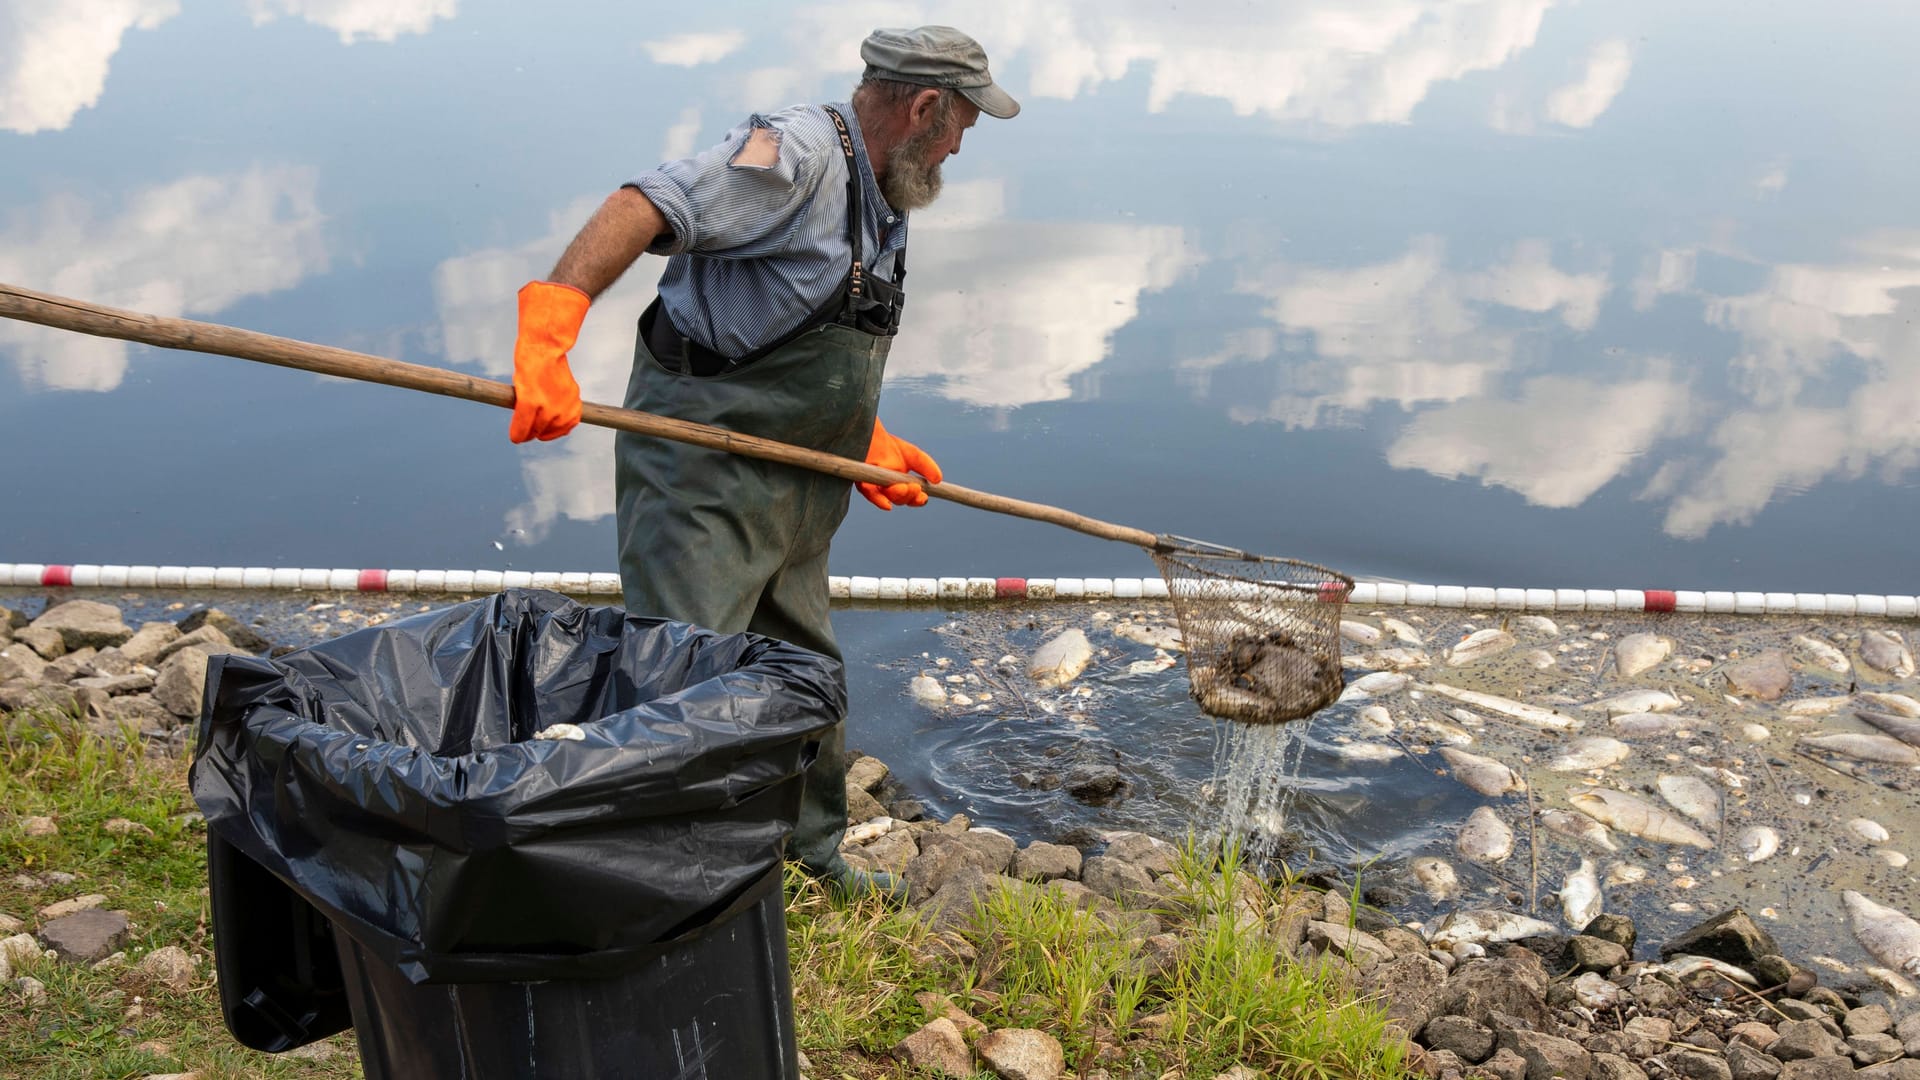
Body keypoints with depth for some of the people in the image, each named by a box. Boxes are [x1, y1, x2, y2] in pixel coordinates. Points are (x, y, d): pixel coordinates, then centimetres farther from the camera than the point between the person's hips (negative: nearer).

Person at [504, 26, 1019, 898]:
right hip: (700, 474, -10)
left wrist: (870, 442, 17)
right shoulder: (794, 153, -16)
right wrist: (549, 326, -42)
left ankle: (814, 853, 38)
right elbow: (647, 207, -30)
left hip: (795, 491, 10)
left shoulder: (885, 204, 16)